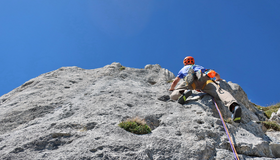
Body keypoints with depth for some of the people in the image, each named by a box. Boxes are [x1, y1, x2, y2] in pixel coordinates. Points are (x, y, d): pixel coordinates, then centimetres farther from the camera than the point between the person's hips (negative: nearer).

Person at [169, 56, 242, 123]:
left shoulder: (183, 69, 45)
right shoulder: (200, 67, 48)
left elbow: (175, 82, 41)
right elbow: (217, 75, 49)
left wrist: (171, 89, 61)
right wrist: (218, 79, 72)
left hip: (190, 79, -1)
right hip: (204, 78, 1)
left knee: (173, 95, 1)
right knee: (218, 91, -23)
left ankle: (184, 92, -36)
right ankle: (233, 106, -55)